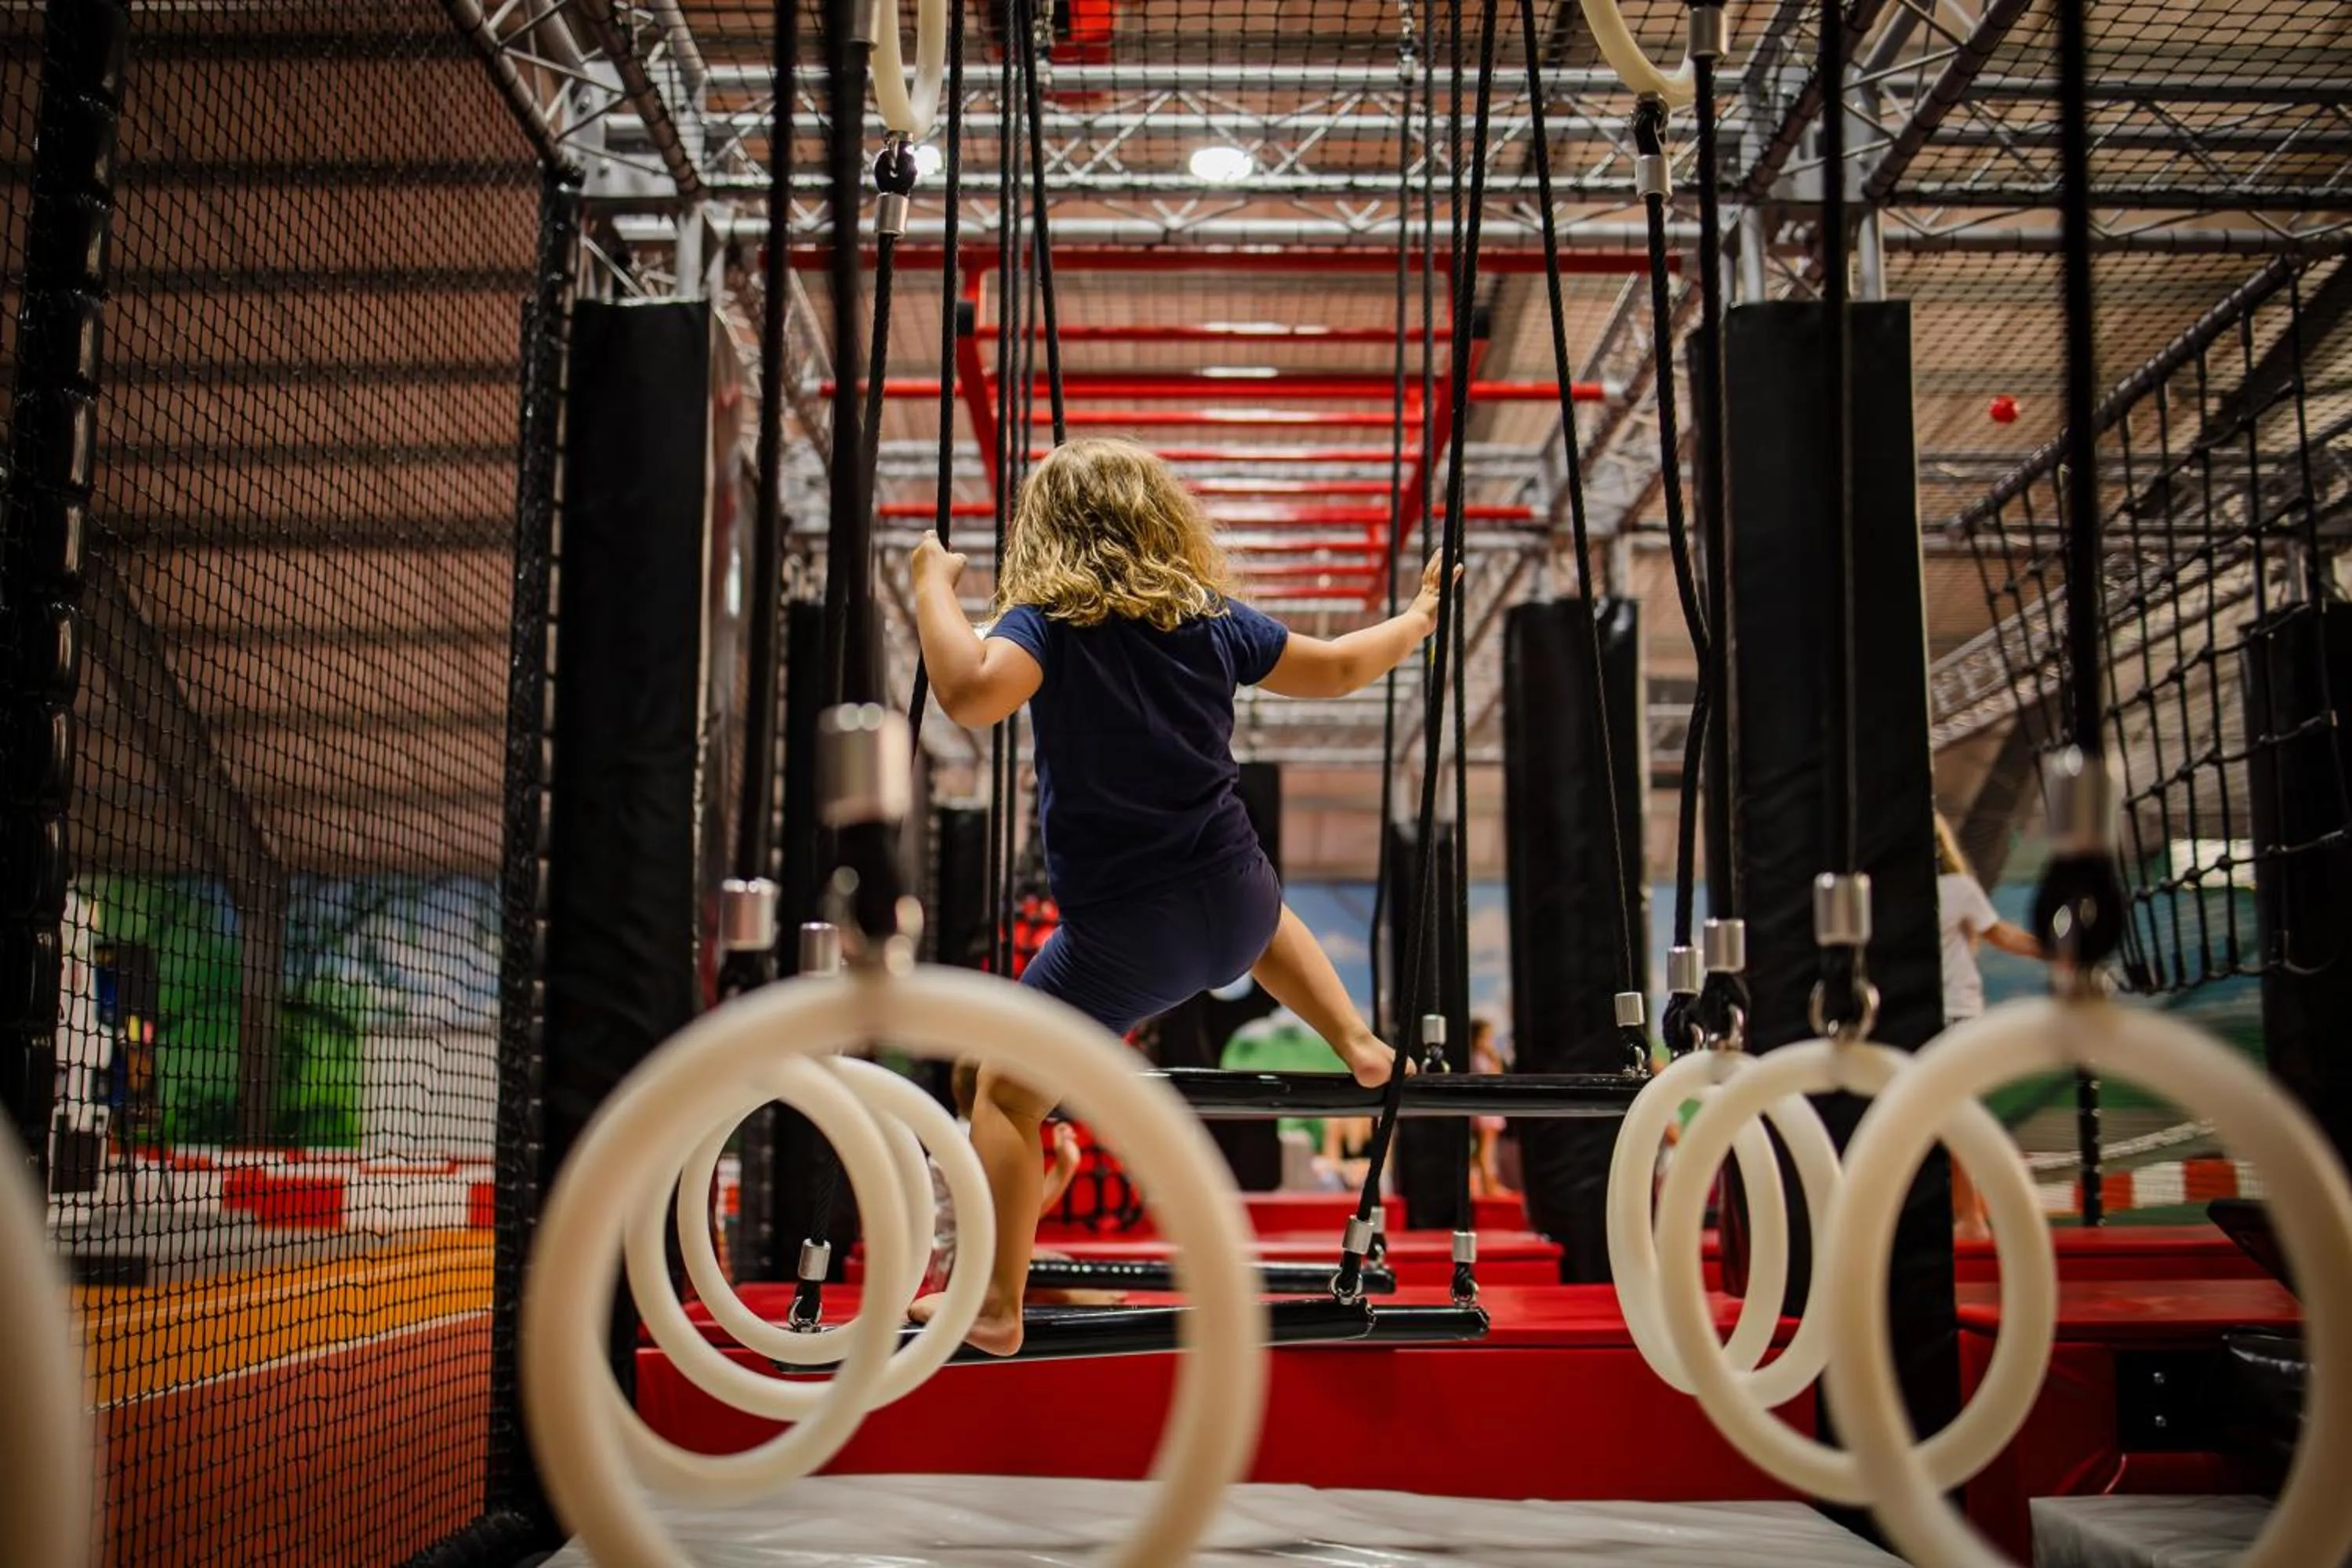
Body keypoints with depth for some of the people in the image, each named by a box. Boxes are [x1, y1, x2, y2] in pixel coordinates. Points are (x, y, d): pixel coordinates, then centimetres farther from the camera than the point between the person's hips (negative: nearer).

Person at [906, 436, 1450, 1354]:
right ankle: (1358, 1044, 37)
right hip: (1232, 906, 5)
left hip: (1121, 938, -5)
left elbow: (971, 691, -31)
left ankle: (996, 1310, 8)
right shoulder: (1212, 619, 5)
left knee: (1006, 1096, 10)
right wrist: (1415, 622, 35)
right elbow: (1337, 668, 17)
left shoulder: (1049, 622, -11)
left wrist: (933, 586, -15)